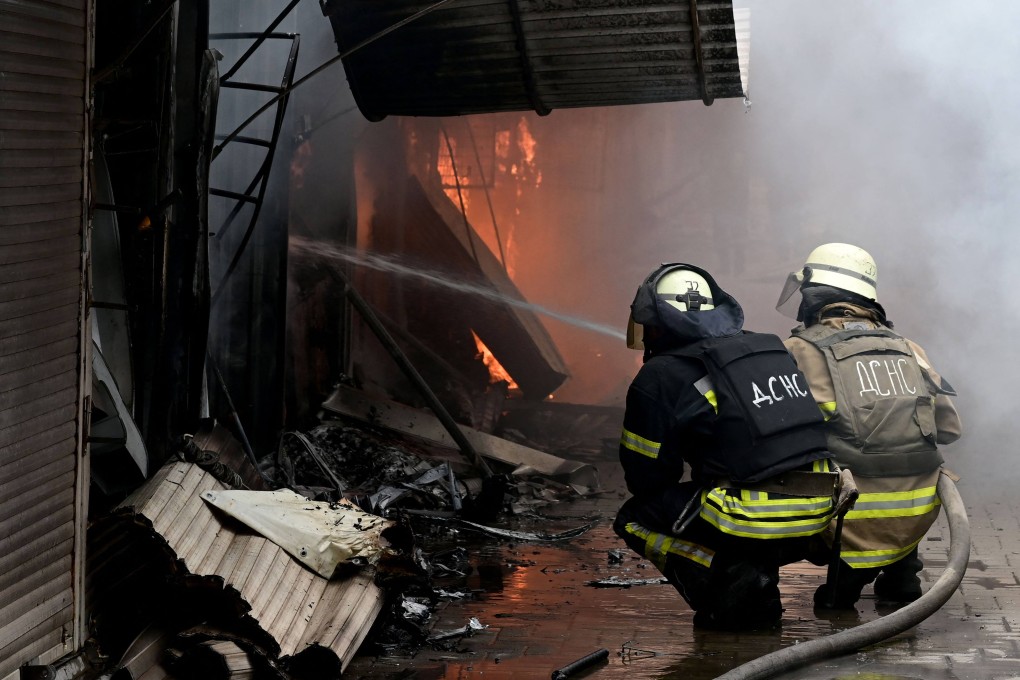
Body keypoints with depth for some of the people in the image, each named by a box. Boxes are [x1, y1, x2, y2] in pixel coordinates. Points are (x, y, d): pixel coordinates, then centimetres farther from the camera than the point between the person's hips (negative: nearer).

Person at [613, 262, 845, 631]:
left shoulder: (659, 378, -2)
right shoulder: (771, 349, 18)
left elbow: (645, 478, 3)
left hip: (754, 518, -7)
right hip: (816, 515, 7)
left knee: (634, 518, 12)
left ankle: (734, 587, -2)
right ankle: (757, 588, 16)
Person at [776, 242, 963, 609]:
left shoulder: (802, 351, 0)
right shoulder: (908, 349, 12)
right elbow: (949, 426, 16)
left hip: (855, 519, -5)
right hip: (919, 516, 5)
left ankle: (847, 568, 2)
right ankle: (900, 570, 21)